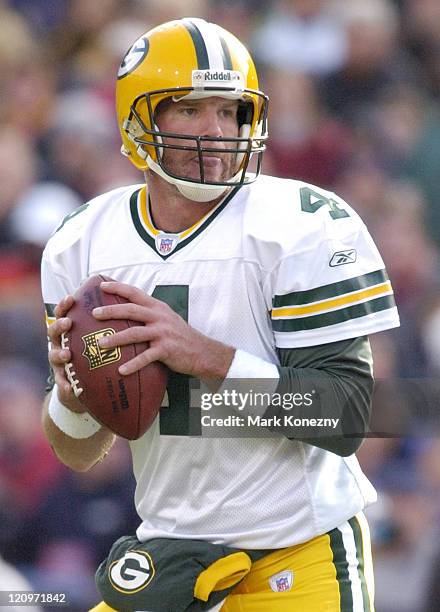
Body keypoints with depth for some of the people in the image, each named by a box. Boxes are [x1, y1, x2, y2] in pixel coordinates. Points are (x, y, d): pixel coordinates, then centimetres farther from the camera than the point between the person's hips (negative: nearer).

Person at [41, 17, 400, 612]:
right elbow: (79, 455, 9)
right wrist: (72, 394, -14)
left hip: (299, 557, -4)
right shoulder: (83, 244, 3)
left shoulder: (304, 225, -12)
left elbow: (348, 418, -18)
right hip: (170, 550, 4)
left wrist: (206, 357, -28)